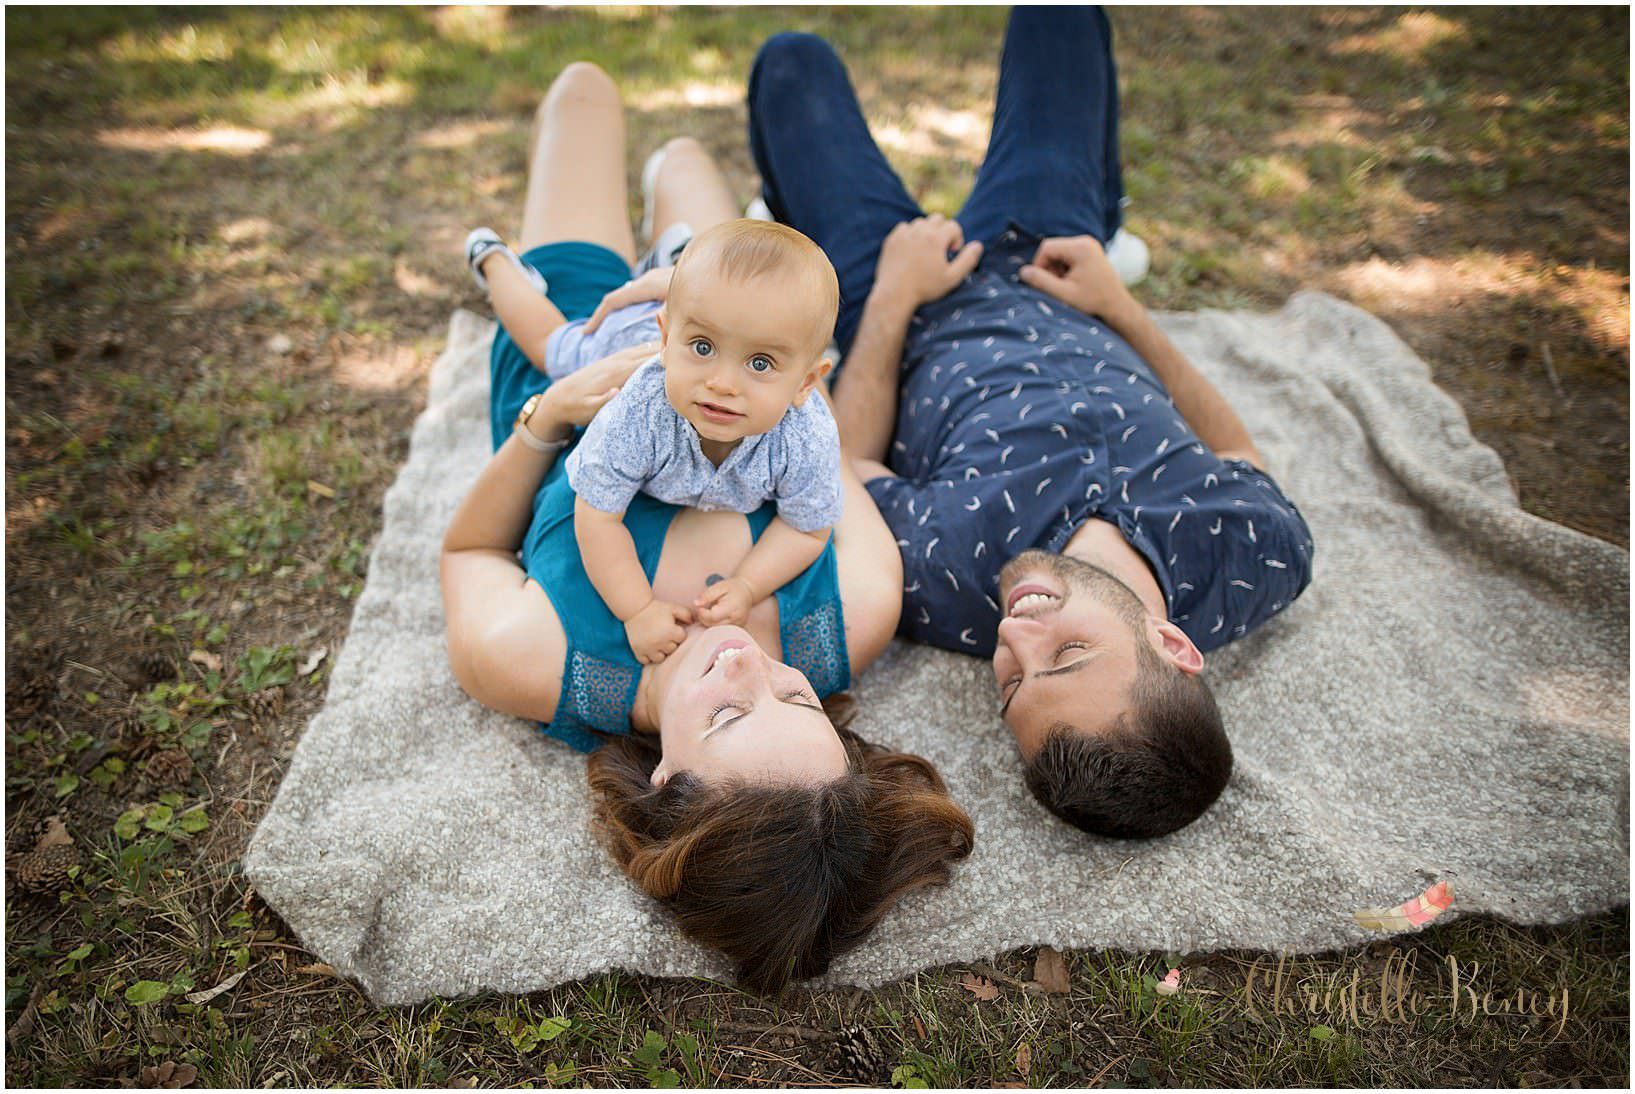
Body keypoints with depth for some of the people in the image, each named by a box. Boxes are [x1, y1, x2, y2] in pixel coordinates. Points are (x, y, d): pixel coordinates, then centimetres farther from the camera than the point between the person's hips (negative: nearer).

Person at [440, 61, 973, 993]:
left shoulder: (520, 660, -43)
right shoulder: (859, 617, -40)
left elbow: (469, 549, -19)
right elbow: (845, 456, -19)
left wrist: (543, 419, -34)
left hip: (569, 377, -1)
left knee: (587, 84, 21)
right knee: (680, 157, 27)